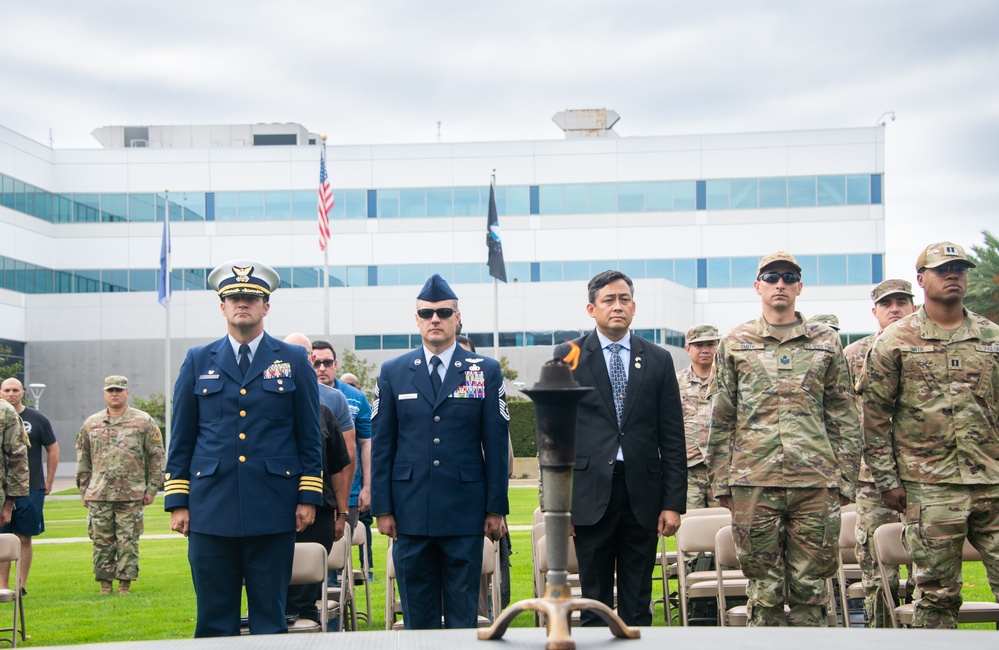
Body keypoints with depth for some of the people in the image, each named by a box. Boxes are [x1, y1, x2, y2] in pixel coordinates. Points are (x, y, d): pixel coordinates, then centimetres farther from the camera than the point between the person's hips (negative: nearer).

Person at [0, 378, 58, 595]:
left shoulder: (37, 419, 2)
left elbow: (53, 450, 9)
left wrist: (48, 483, 6)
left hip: (31, 489, -1)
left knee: (24, 539, 3)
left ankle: (21, 586, 9)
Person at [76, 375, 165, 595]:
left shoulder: (144, 422, 4)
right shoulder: (91, 424, 11)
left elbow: (157, 457, 4)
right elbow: (83, 460, 16)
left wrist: (152, 488, 0)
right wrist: (84, 490, 12)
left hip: (131, 495, -2)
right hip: (98, 495, 2)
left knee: (128, 542, -1)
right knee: (102, 542, 3)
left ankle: (125, 584, 6)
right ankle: (105, 584, 11)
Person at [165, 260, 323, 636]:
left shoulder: (294, 361, 8)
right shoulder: (198, 362, 10)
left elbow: (310, 436, 7)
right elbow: (181, 439, 10)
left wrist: (309, 498, 0)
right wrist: (177, 502, 3)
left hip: (273, 510, -1)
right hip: (210, 510, 1)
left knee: (270, 618, 3)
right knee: (214, 619, 3)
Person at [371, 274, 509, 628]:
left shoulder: (486, 371, 5)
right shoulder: (393, 372, 8)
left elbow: (496, 444, 4)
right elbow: (381, 445, 7)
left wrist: (496, 508, 0)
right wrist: (382, 508, 1)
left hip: (465, 513, -1)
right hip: (410, 512, 1)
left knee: (463, 613, 4)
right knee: (418, 614, 7)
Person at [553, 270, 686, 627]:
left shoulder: (658, 360, 9)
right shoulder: (567, 356, 4)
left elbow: (672, 438, 7)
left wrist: (674, 502, 0)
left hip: (643, 494, 2)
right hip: (590, 493, -1)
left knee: (638, 605, 7)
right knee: (595, 601, 4)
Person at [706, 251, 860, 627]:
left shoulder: (826, 342, 11)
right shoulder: (734, 344, 9)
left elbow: (845, 419, 11)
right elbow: (720, 421, 9)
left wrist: (845, 479, 5)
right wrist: (721, 482, 4)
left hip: (816, 482, 1)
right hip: (753, 482, 0)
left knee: (810, 586, 2)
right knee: (764, 589, 3)